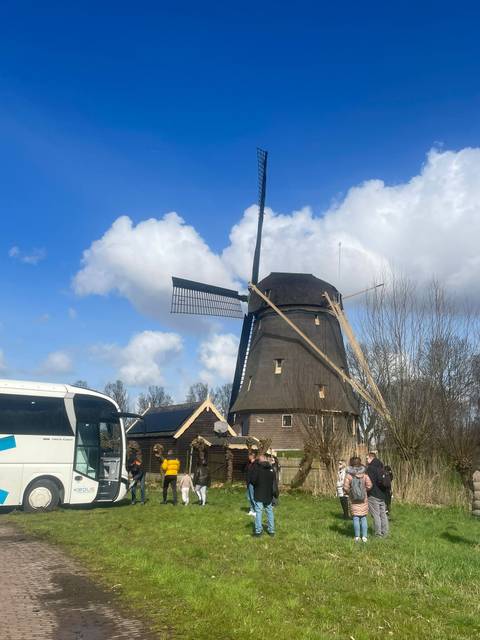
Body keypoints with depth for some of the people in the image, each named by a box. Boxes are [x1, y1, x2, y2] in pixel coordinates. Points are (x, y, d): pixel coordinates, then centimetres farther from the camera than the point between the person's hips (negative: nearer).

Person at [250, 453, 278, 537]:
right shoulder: (271, 468, 4)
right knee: (270, 512, 12)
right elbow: (275, 482, 8)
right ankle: (271, 530, 16)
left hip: (259, 495, -4)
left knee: (258, 512, 0)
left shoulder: (256, 467, -11)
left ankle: (258, 530, 0)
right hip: (269, 495, 4)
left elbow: (252, 480, -15)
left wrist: (255, 484, 7)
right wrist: (275, 493, 14)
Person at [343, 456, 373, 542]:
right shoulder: (364, 474, -5)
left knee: (355, 518, 5)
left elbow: (346, 488, -12)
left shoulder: (348, 475, -10)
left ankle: (357, 536, 7)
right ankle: (364, 536, 10)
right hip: (363, 499, 2)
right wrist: (364, 490, 10)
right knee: (363, 517, 10)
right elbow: (369, 486, -9)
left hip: (353, 500, -2)